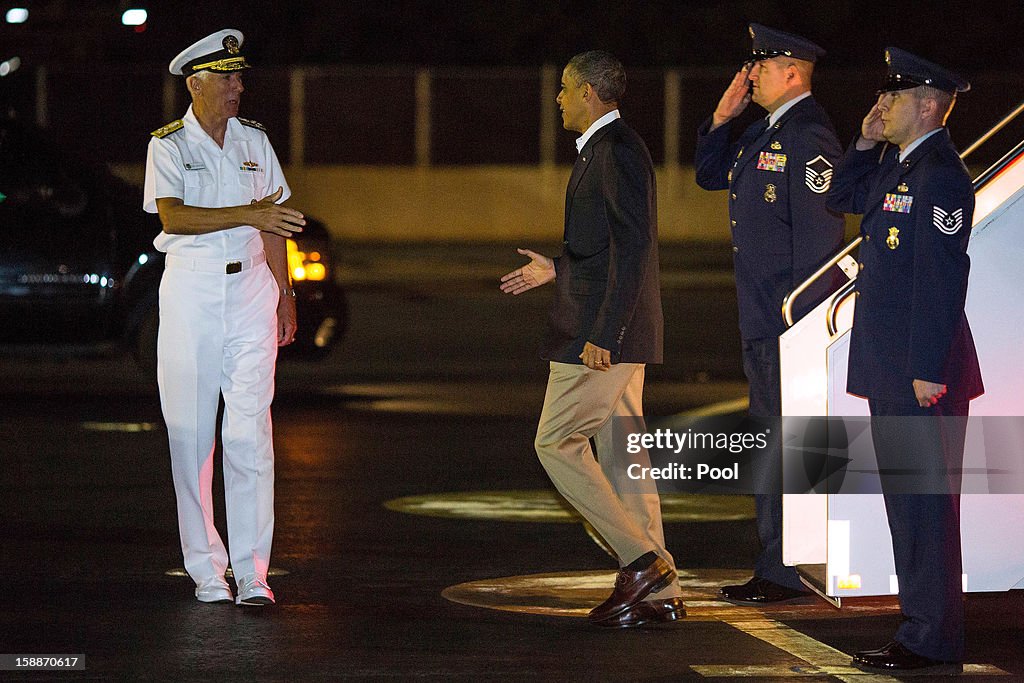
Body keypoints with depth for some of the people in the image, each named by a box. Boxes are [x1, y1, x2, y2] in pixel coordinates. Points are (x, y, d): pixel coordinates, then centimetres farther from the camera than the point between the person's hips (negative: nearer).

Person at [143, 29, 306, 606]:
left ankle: (252, 572, -9)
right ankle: (205, 568, 5)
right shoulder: (168, 146, -1)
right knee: (191, 429, -2)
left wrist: (285, 292, 11)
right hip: (190, 290, -2)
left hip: (250, 284, 2)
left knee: (250, 429, -6)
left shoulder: (253, 140, 12)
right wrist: (248, 214, -25)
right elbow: (174, 216, -16)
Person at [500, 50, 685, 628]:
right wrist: (557, 270, 27)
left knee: (556, 442, -6)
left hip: (604, 329, -10)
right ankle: (659, 592, 9)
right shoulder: (606, 148, 17)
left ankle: (642, 559, -7)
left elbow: (632, 244, -22)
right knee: (620, 452, 9)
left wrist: (603, 334, -24)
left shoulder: (616, 150, -15)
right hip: (613, 332, 10)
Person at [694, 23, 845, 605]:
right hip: (762, 320, 10)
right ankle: (776, 566, 19)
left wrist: (802, 326, -21)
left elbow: (820, 234, -20)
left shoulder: (810, 139, -16)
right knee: (772, 443, 13)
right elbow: (711, 175, 27)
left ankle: (790, 573, -5)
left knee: (789, 446, -8)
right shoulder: (767, 132, 14)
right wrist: (724, 115, 10)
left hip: (794, 318, -10)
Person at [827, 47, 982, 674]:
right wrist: (866, 142, 10)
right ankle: (924, 627, 20)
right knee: (906, 499, 13)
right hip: (890, 366, 10)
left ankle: (932, 643, -2)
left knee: (925, 502, -6)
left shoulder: (941, 174, -17)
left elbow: (942, 277, -21)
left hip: (924, 368, -10)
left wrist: (928, 370, -22)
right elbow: (841, 198, 26)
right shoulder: (897, 163, 13)